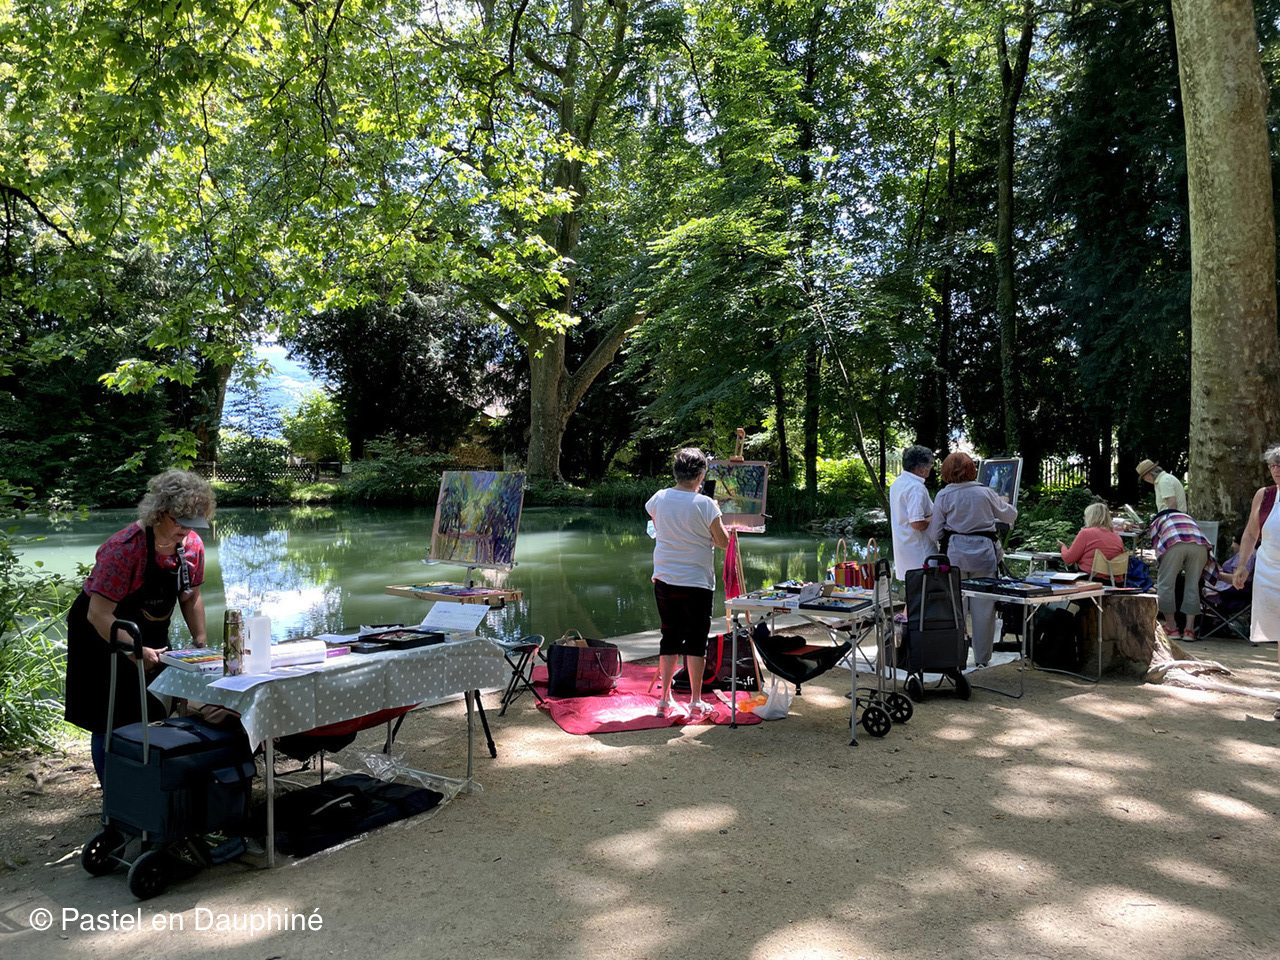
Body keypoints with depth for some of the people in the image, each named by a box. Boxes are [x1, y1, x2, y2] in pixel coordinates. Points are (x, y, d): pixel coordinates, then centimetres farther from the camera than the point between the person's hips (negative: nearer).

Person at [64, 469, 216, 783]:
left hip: (150, 635, 6)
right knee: (111, 724, -1)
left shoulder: (192, 545, -9)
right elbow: (98, 614, -29)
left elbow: (191, 597, 6)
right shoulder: (126, 548, -30)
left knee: (155, 716, 6)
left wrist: (201, 640, -3)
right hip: (103, 636, -6)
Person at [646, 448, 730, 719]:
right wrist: (717, 515, 11)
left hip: (664, 581, 4)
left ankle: (665, 700, 15)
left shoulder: (658, 499, 1)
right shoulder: (705, 505, -13)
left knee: (669, 637, 12)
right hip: (696, 582, -4)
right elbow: (723, 541, -4)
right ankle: (696, 703, 9)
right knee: (696, 640, 5)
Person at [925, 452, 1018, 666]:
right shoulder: (986, 493, 1)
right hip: (984, 554, 0)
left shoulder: (943, 496, -2)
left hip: (955, 554, 0)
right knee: (983, 607, 6)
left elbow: (934, 533, -2)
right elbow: (1010, 515, 16)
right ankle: (982, 658, 13)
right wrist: (1005, 502, 36)